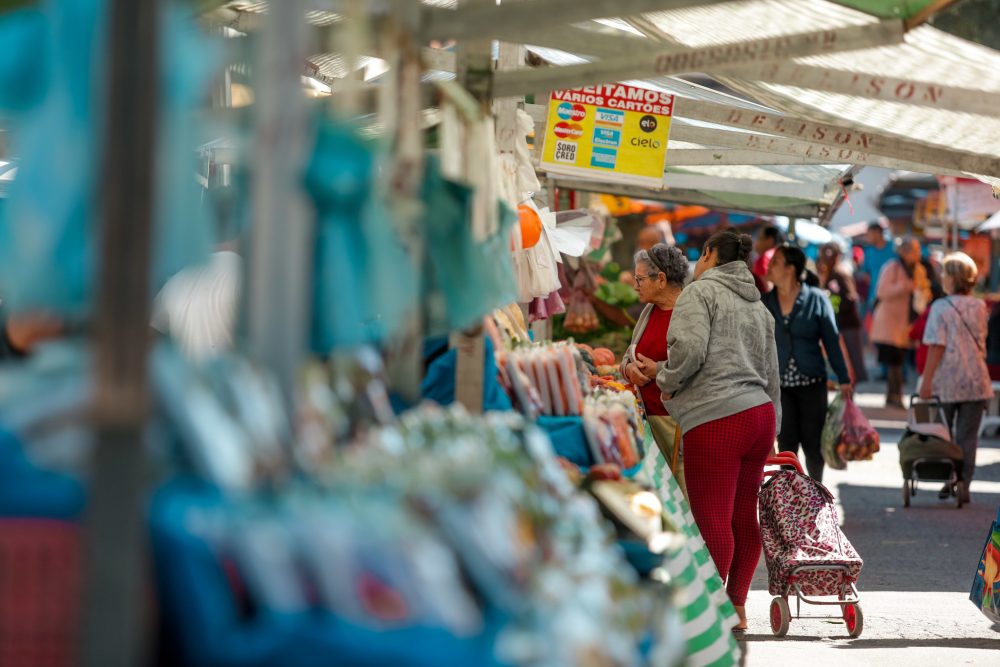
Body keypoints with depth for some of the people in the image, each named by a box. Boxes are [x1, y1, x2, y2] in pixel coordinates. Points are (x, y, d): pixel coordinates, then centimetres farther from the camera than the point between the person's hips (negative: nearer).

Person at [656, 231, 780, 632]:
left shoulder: (701, 291, -1)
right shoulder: (759, 308, 23)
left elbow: (689, 349, -16)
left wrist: (668, 381, 2)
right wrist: (772, 431, 28)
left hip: (716, 420, -8)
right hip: (760, 414, 8)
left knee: (712, 520, -7)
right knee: (744, 518, 12)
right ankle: (737, 606, 18)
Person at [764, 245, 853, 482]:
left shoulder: (816, 299, -4)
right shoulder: (765, 303, 3)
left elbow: (832, 341, -1)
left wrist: (843, 379, -3)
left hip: (811, 383, -2)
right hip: (779, 385, 2)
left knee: (812, 442, 4)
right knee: (787, 443, 1)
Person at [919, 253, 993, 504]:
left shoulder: (941, 307, -11)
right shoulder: (980, 307, 2)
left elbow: (936, 347, -14)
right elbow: (981, 340, 12)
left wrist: (927, 381, -12)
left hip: (947, 380, -3)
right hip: (976, 380, 3)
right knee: (968, 436, 6)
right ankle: (964, 484, 1)